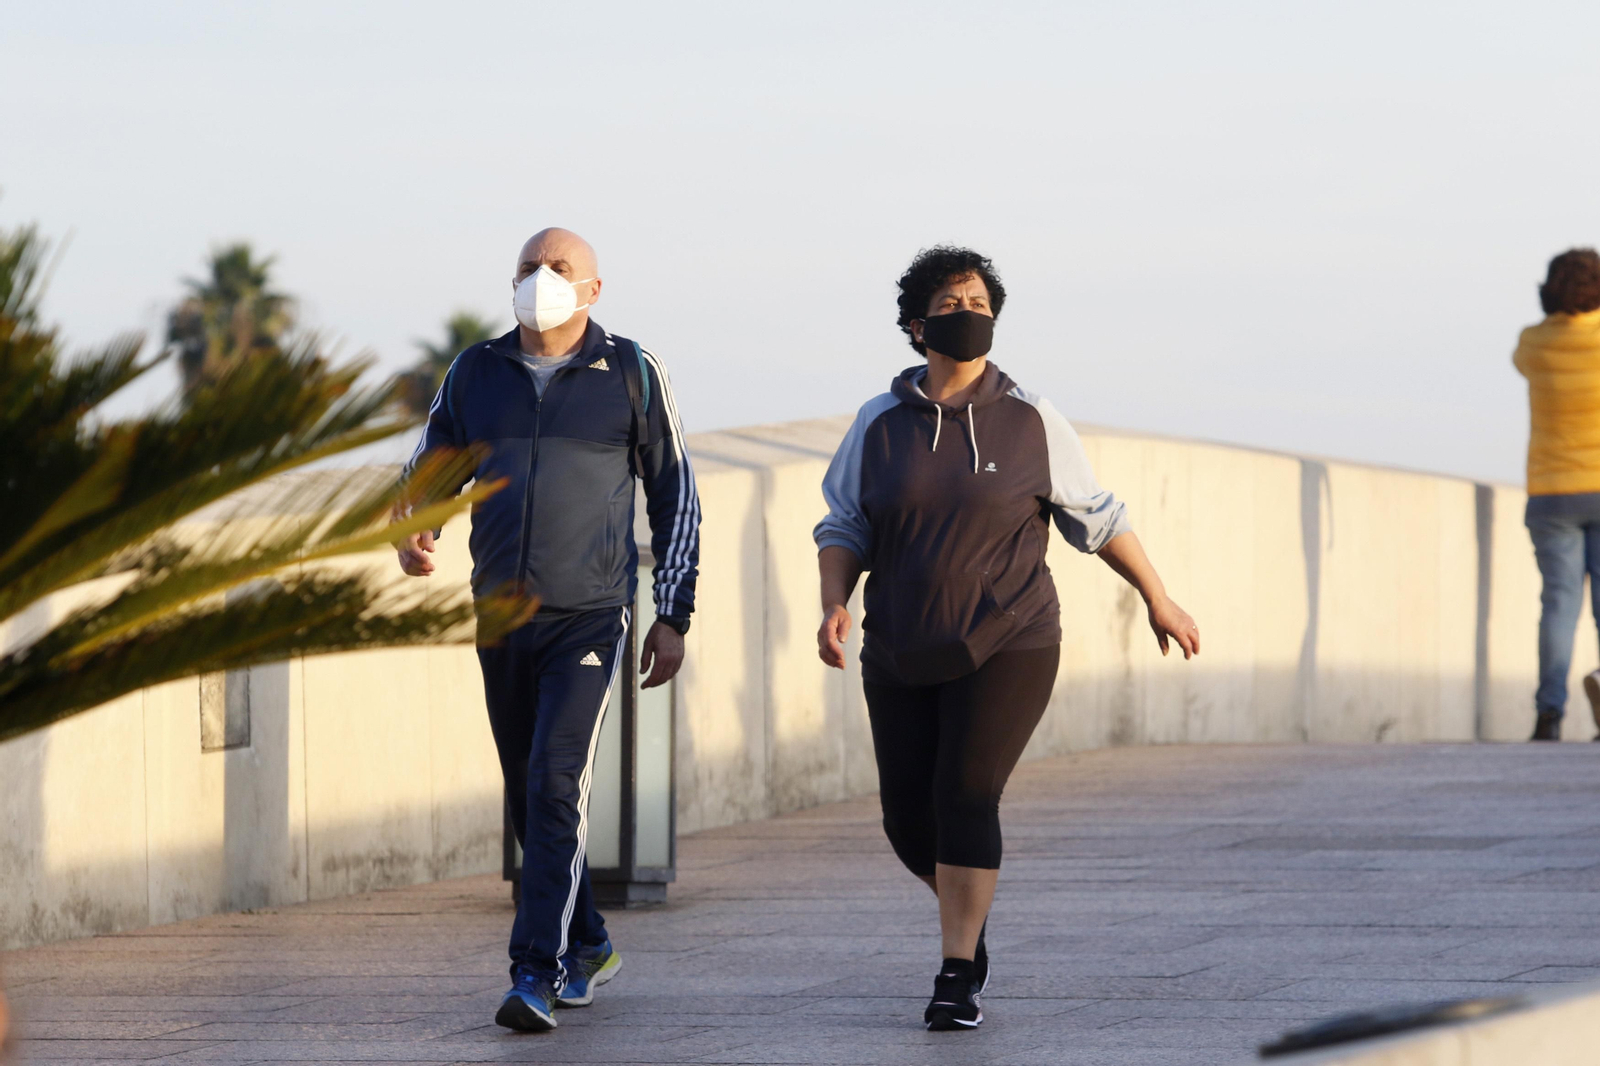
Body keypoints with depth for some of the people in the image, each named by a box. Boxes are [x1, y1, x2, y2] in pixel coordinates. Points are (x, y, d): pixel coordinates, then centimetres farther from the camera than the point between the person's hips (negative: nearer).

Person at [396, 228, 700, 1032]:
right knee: (528, 797, 12)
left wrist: (673, 617, 2)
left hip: (589, 618, -4)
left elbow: (674, 496, 5)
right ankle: (586, 947, 31)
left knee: (557, 785, -17)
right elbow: (428, 468, 14)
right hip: (501, 619, 4)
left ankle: (537, 974, -21)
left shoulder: (631, 374, 0)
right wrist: (411, 533, -10)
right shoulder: (475, 373, 8)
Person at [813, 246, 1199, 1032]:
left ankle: (958, 979, -11)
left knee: (965, 797, -17)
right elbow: (844, 529, 7)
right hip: (904, 656, 3)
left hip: (1004, 648, -3)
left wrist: (1158, 598, 13)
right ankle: (969, 913, 35)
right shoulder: (880, 426, 2)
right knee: (909, 818, 3)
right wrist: (834, 606, -11)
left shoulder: (1029, 422, -2)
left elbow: (1095, 517, 8)